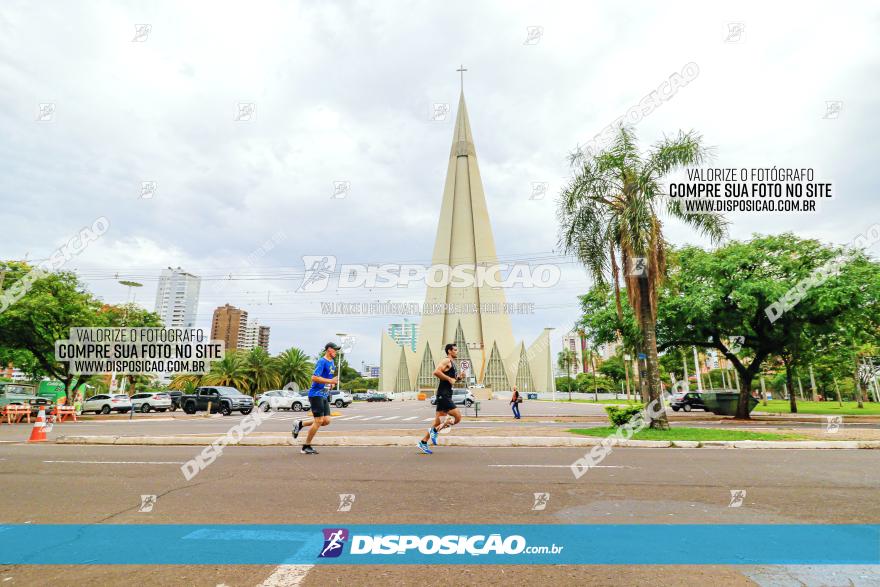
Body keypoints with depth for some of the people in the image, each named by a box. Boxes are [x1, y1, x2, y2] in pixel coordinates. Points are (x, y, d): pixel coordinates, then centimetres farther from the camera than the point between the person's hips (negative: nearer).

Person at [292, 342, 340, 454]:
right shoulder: (322, 361, -13)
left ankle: (300, 424, 19)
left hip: (324, 395, 9)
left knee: (326, 421, 3)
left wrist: (332, 382, 10)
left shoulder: (331, 362, 15)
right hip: (316, 394, -9)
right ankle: (306, 447, 7)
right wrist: (330, 381, -22)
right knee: (319, 421, -8)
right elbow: (314, 377, -23)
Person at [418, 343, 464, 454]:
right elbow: (436, 372, -25)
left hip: (446, 395, 10)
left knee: (438, 420, 10)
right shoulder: (446, 361, -10)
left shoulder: (452, 363, 20)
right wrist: (449, 378, -20)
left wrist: (458, 377, 11)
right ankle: (435, 430, 0)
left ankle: (423, 443, 15)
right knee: (458, 417, -11)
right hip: (443, 394, -10)